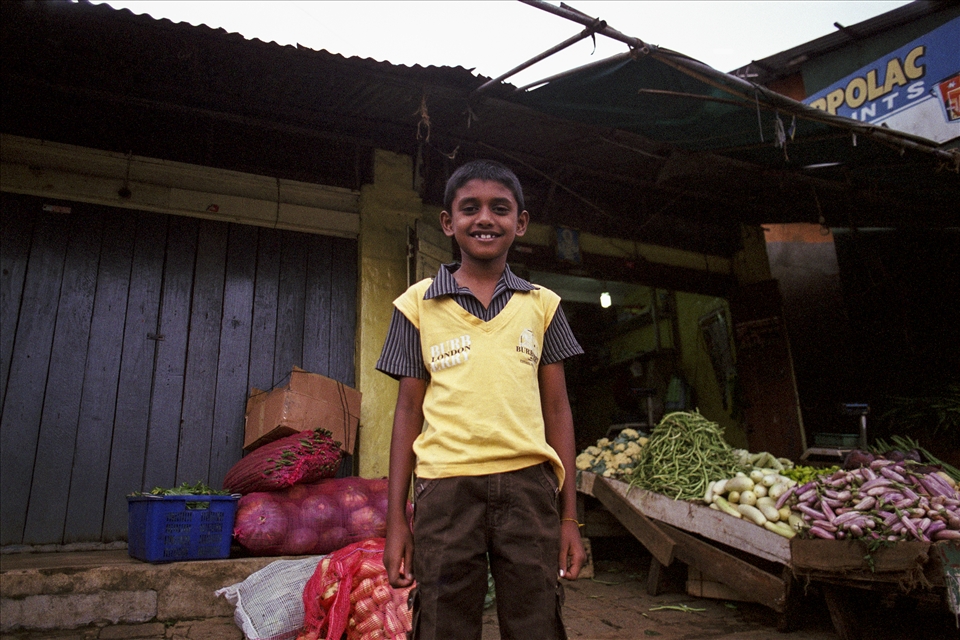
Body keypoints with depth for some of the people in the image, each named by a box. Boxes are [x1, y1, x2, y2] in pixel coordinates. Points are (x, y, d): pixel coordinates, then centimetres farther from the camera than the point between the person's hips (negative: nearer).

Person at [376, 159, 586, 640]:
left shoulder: (542, 306, 10)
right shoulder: (418, 305, 7)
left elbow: (557, 411, 10)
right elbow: (408, 411, 8)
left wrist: (569, 516, 7)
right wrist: (396, 519, 5)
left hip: (528, 485, 1)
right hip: (445, 488, -1)